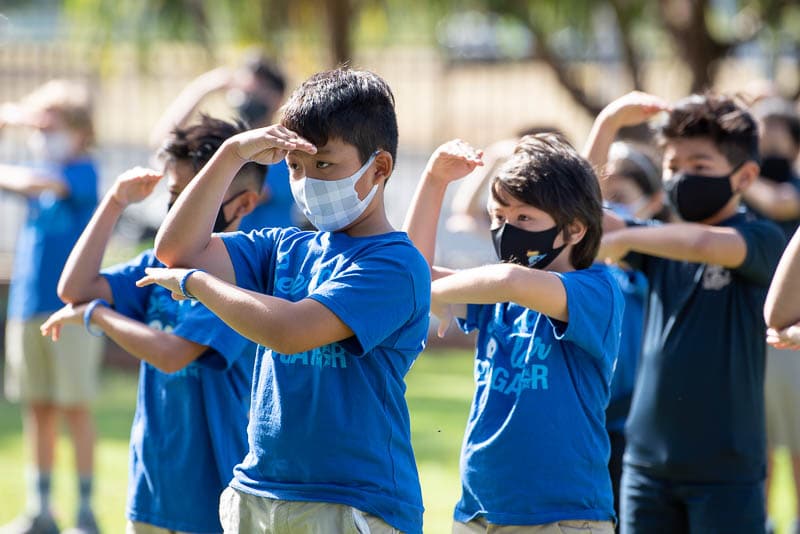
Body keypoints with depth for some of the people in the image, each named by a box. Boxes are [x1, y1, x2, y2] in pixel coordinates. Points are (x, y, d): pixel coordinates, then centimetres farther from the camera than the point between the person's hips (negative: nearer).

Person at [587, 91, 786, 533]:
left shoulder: (762, 241, -8)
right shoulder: (663, 243, 10)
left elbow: (705, 244, -29)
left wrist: (619, 240, -16)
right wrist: (607, 124, -5)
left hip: (725, 468, -6)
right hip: (647, 460, 6)